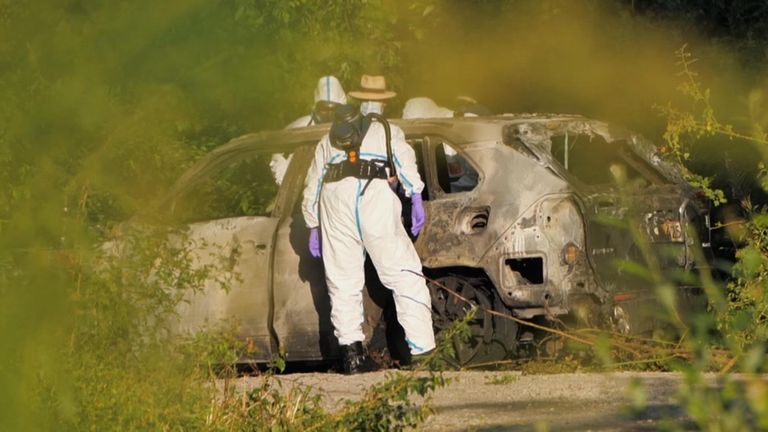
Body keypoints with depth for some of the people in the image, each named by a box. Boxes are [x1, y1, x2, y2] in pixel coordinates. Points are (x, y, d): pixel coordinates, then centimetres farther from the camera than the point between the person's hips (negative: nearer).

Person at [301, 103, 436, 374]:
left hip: (334, 198, 2)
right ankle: (422, 348, -11)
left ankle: (351, 352, 0)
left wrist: (313, 228, 34)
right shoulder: (386, 132, 29)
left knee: (342, 282, 7)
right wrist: (416, 200, 2)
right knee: (405, 275, -2)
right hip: (375, 192, -2)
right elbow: (405, 161, 9)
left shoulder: (327, 143, 36)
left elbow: (311, 187, 31)